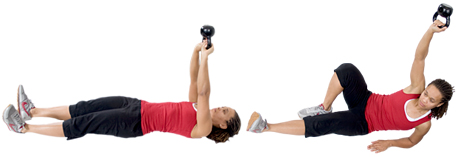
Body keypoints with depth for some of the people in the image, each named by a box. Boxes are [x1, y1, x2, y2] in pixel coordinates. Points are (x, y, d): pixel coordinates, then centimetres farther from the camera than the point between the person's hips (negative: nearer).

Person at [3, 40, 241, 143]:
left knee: (81, 125, -7)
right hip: (138, 106, 8)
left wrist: (205, 58, -30)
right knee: (83, 108, 4)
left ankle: (24, 128, 0)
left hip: (138, 123, -8)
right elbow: (194, 81, 8)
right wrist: (197, 52, -6)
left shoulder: (203, 128, -15)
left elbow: (203, 92, -26)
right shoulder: (199, 108, 10)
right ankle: (32, 111, 11)